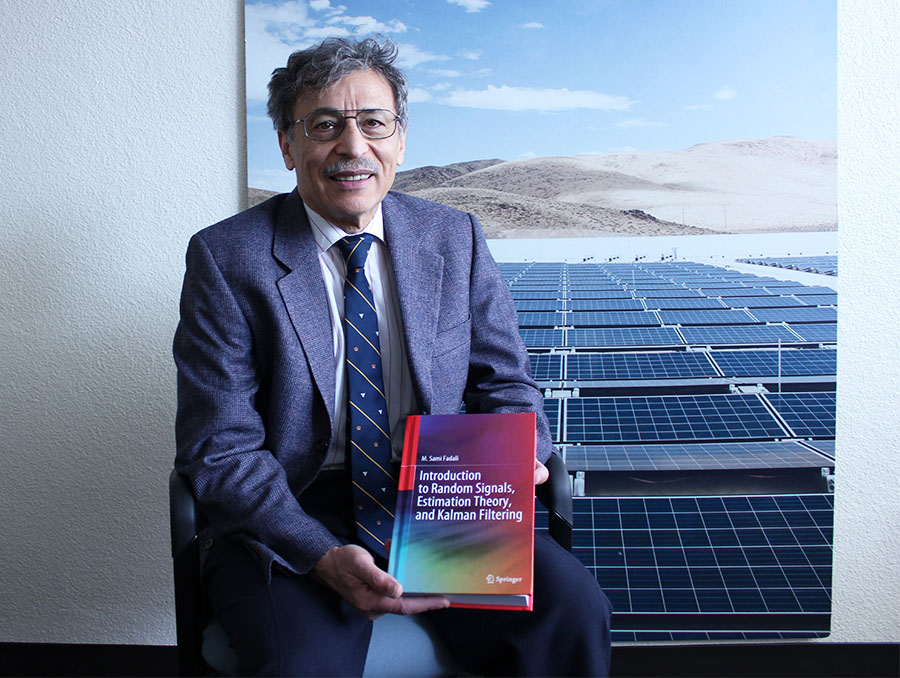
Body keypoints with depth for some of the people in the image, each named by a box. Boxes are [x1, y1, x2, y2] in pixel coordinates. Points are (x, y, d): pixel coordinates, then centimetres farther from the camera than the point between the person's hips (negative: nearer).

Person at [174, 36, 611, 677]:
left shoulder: (456, 237, 4)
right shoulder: (226, 257, -6)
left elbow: (504, 383, 10)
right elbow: (221, 449, -9)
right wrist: (325, 558, -23)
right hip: (293, 516, -2)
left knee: (573, 606, -21)